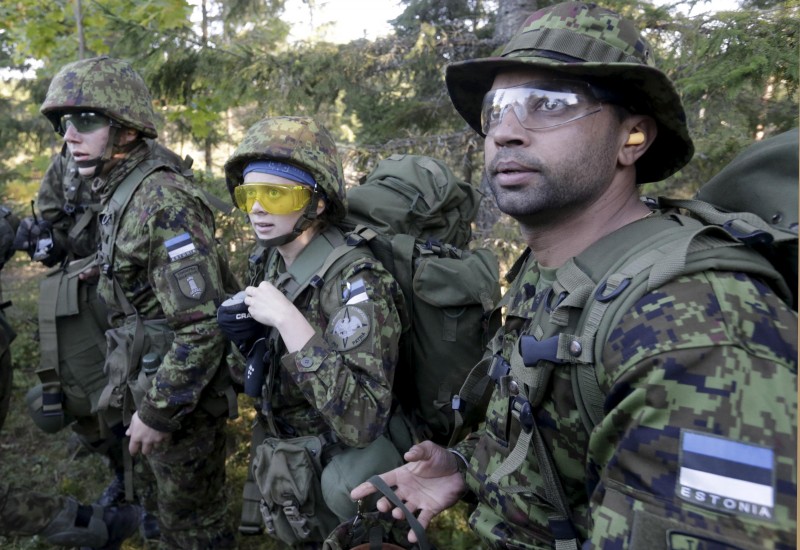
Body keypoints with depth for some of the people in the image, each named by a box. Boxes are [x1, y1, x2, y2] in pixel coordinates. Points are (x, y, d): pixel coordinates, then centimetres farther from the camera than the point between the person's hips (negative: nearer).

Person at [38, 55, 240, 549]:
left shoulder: (163, 203, -24)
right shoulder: (120, 195, 7)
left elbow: (203, 325, -28)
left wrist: (157, 411, -21)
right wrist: (146, 399, 16)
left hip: (182, 397, -9)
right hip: (153, 384, 9)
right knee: (175, 506, 25)